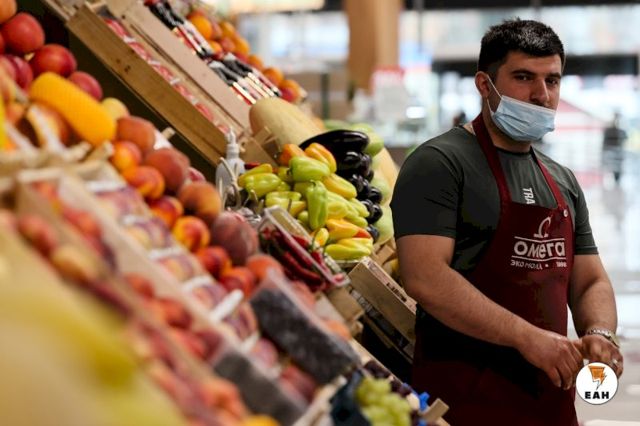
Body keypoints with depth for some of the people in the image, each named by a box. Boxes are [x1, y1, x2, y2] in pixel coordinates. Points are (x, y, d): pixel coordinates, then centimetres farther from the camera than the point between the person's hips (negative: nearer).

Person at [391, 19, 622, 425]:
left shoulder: (564, 182, 15)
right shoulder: (440, 162, -9)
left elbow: (590, 282, 18)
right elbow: (424, 277, -21)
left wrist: (600, 333, -5)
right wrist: (528, 337, -24)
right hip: (466, 393, -7)